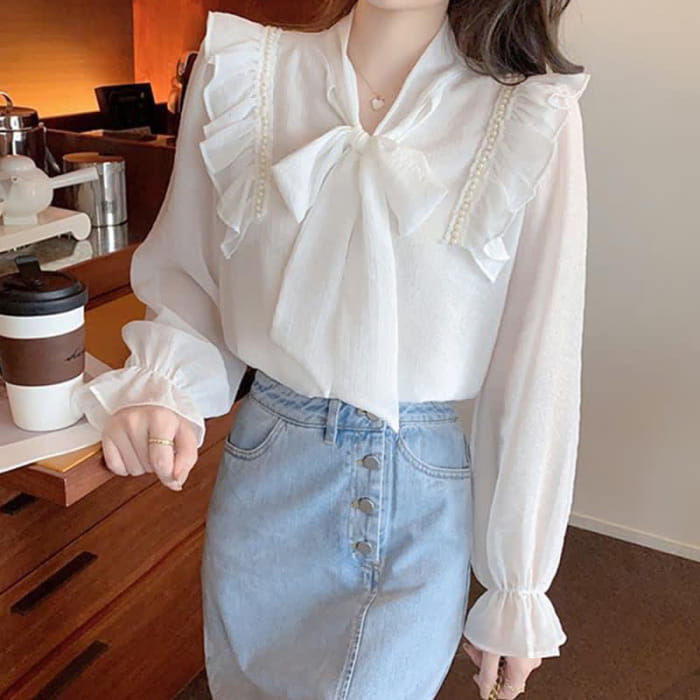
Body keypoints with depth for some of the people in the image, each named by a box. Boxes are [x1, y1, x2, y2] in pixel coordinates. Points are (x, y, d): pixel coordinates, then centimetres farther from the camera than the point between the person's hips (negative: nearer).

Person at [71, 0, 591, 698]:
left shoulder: (533, 116, -10)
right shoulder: (239, 69, -5)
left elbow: (537, 367, -7)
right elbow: (186, 281, 6)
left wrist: (518, 590, -1)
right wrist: (163, 389, -16)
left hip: (420, 502, -2)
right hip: (263, 477, 3)